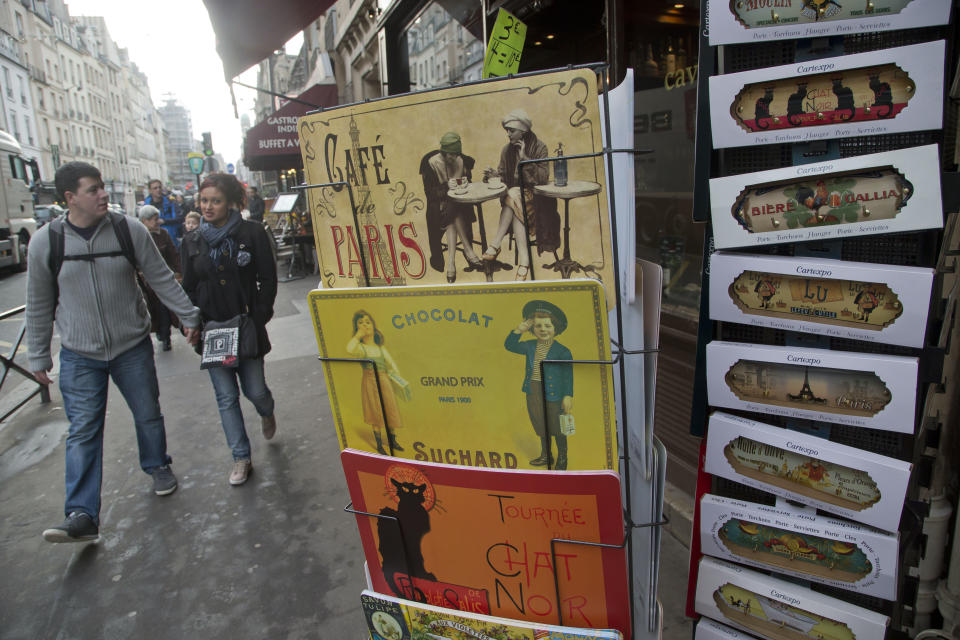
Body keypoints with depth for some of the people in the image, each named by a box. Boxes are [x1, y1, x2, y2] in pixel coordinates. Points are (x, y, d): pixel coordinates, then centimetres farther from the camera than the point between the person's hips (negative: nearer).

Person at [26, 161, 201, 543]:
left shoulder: (129, 231, -7)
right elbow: (39, 306, 3)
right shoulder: (44, 243, -5)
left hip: (133, 347, 1)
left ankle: (158, 467, 39)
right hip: (79, 357, 0)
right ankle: (82, 516, 2)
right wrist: (38, 357, 7)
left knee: (148, 415, 13)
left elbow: (161, 279, 1)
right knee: (83, 432, -2)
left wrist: (188, 316, 0)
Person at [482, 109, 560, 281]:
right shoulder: (507, 150, 8)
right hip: (513, 194, 4)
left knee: (512, 197, -34)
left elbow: (543, 178, -13)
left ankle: (495, 245, -31)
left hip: (533, 196, -3)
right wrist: (492, 175, -12)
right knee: (515, 211, -32)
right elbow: (503, 175, 12)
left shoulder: (539, 148, -4)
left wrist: (524, 158, -18)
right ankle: (524, 262, -37)